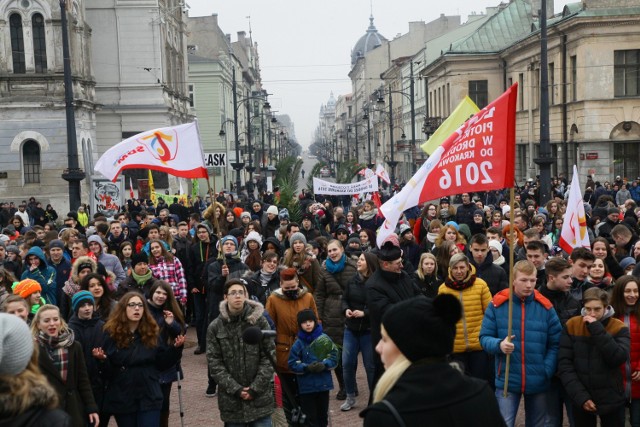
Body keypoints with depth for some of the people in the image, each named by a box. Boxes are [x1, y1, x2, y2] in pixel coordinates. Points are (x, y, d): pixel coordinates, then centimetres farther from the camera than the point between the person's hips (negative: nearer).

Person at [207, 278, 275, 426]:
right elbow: (214, 362, -3)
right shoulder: (215, 327, -1)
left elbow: (269, 355, -2)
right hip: (231, 400, 0)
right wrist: (235, 389, -11)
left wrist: (256, 387, -9)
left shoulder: (260, 321, -1)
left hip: (260, 396, 0)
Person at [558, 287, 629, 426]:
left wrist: (597, 329, -23)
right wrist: (580, 396, -14)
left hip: (611, 401, -1)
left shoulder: (619, 328, -5)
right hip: (581, 401, 1)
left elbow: (619, 358, -22)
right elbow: (564, 364, -7)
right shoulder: (572, 326, -4)